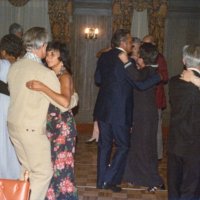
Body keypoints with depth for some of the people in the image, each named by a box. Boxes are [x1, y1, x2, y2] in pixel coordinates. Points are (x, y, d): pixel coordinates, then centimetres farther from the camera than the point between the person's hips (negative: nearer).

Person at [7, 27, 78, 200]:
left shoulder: (14, 67, 2)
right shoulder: (45, 73, -18)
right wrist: (74, 97, 10)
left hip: (13, 125, 8)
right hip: (32, 130, -8)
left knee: (27, 168, 21)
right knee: (44, 172, 5)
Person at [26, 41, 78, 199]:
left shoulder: (65, 76, -12)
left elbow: (65, 101, -29)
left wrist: (43, 88, -32)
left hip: (63, 126, -7)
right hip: (51, 126, 7)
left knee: (61, 163, 0)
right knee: (50, 163, 11)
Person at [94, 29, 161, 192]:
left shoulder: (104, 57, 4)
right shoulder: (125, 61, -17)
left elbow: (97, 79, 14)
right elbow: (141, 84, -17)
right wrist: (160, 76, -7)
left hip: (103, 109, 7)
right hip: (119, 111, -7)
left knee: (104, 145, 15)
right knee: (123, 146, 7)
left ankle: (101, 181, 22)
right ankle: (110, 180, 5)